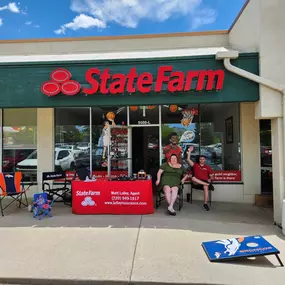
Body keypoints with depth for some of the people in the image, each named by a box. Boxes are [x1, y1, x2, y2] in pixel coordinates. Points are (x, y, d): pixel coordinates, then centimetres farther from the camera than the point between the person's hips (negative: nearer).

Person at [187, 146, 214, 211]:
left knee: (205, 187, -35)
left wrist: (210, 179, -8)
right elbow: (188, 160, 2)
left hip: (205, 181, 0)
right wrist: (189, 151, -2)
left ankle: (205, 204, -27)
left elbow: (211, 176, 14)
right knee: (193, 178, -34)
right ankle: (208, 184, -32)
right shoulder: (195, 165, 13)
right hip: (197, 182, 0)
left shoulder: (208, 167, 15)